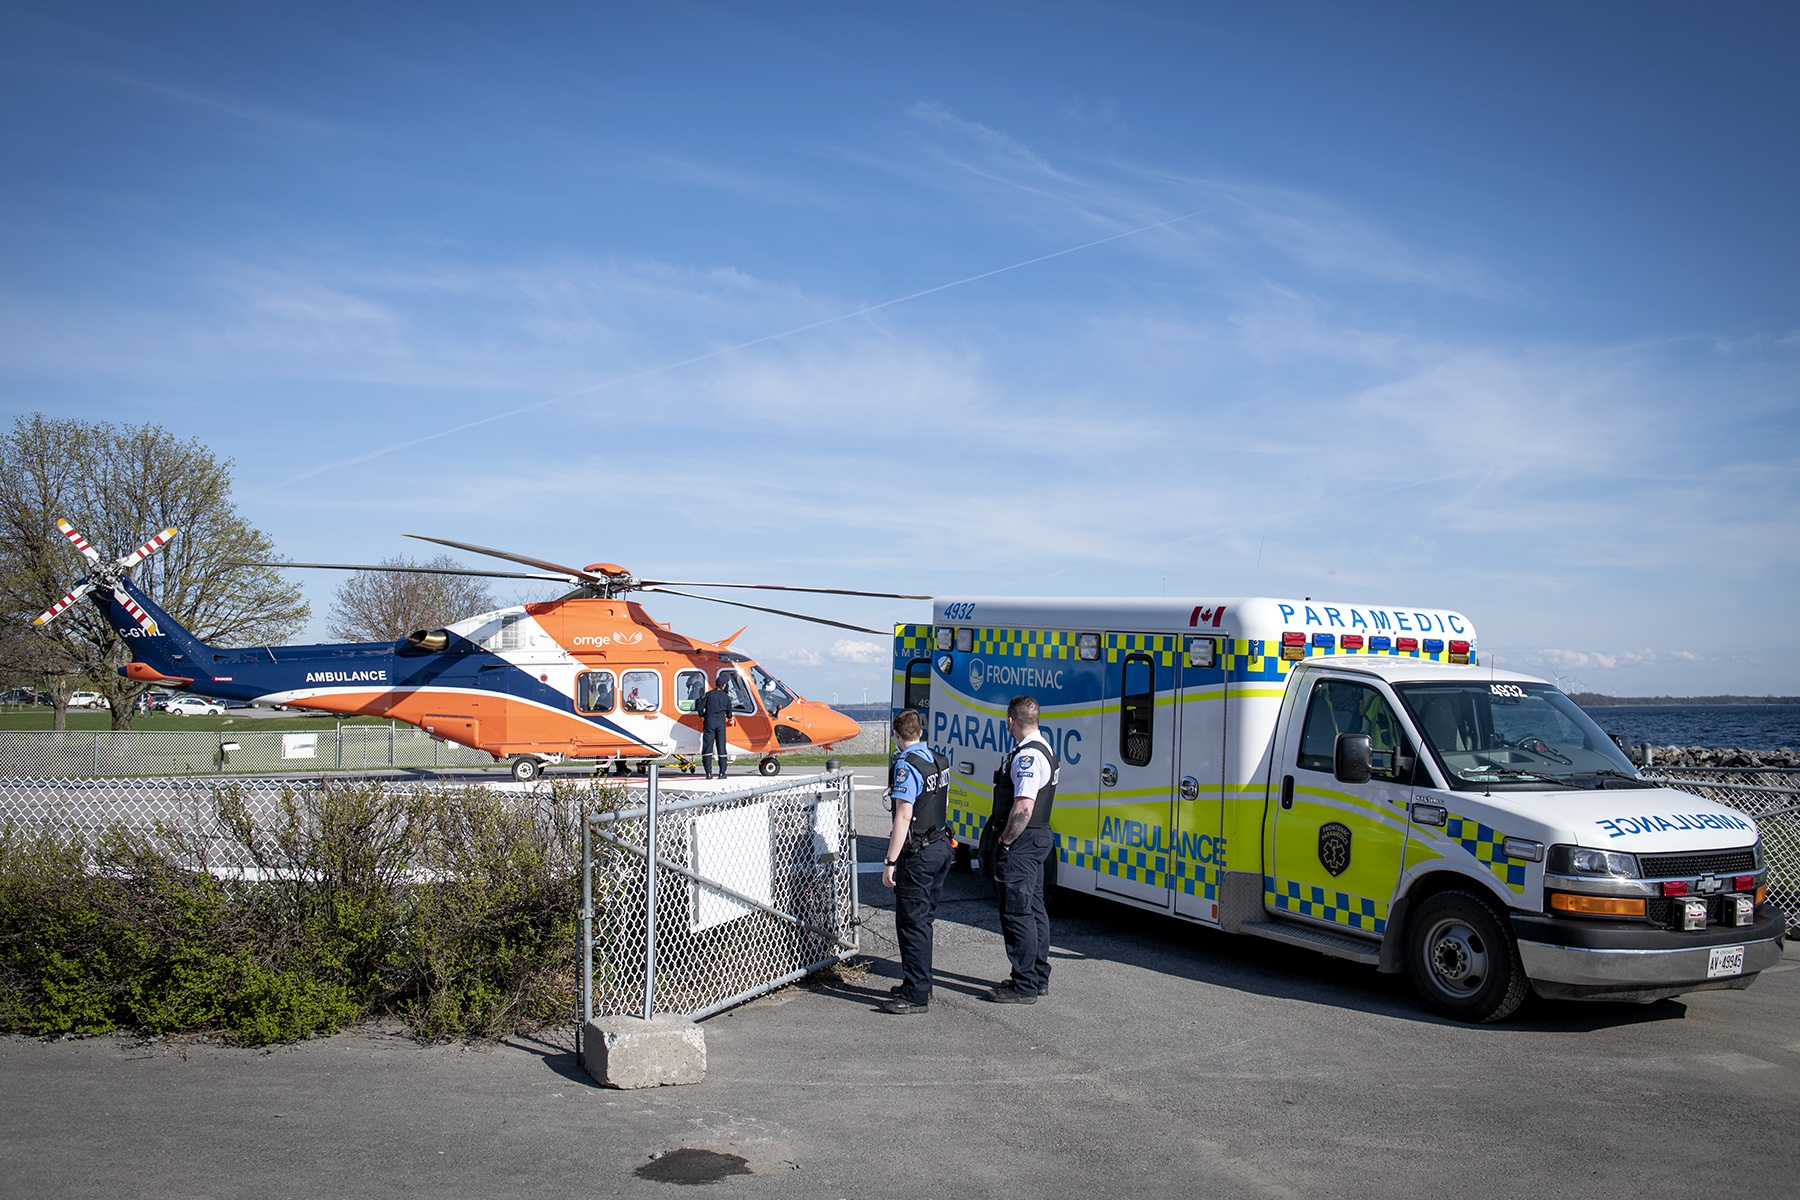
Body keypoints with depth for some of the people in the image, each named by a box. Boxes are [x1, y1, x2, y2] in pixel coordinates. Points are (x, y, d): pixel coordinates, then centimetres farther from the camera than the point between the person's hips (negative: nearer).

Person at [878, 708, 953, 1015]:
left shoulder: (906, 765, -18)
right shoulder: (938, 760, 9)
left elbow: (904, 816, -22)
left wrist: (891, 862, -21)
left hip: (917, 854, -9)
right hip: (941, 847, 9)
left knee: (911, 924, -4)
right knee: (922, 920, 18)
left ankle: (916, 996, -3)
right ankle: (919, 983, 27)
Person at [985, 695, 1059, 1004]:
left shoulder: (1027, 756, -21)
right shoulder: (1043, 747, 13)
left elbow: (1023, 807, -30)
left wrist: (1005, 840, -17)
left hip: (1021, 841, -11)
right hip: (1039, 838, 11)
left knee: (1017, 912, -5)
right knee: (1034, 908, 16)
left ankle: (1023, 987, -1)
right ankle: (1039, 977, 25)